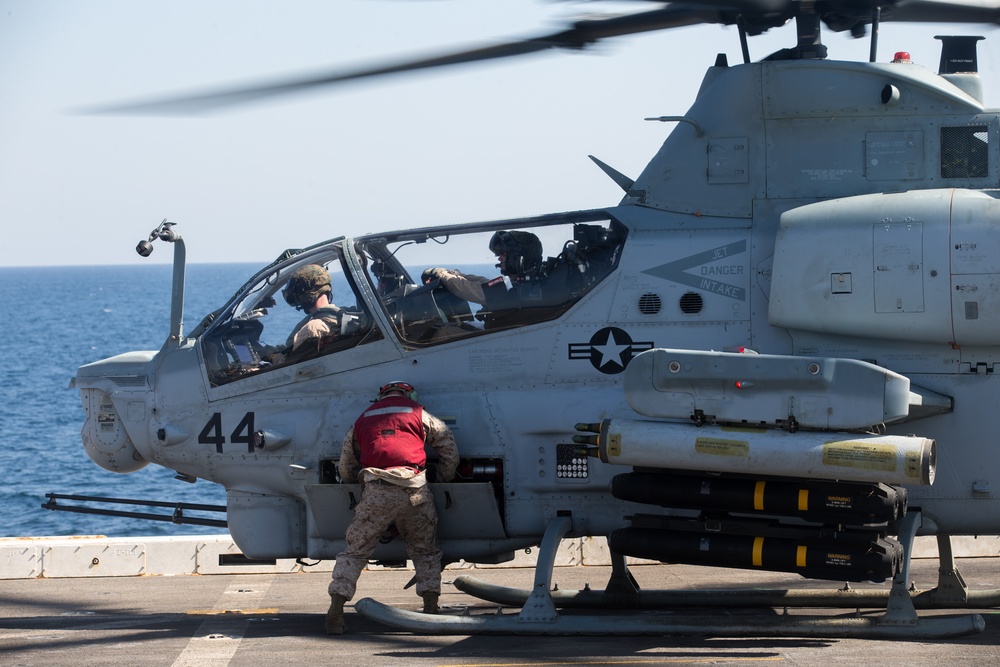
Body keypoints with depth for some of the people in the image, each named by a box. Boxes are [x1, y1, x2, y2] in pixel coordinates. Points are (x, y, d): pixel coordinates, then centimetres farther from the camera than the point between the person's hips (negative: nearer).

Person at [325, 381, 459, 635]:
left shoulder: (363, 420, 24)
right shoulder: (420, 415, 19)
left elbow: (345, 469, 26)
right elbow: (451, 453, 25)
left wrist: (357, 486, 42)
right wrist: (442, 482, 38)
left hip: (375, 491, 0)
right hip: (415, 490, 0)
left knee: (355, 550, 9)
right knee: (426, 551, 18)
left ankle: (335, 611, -1)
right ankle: (431, 608, 9)